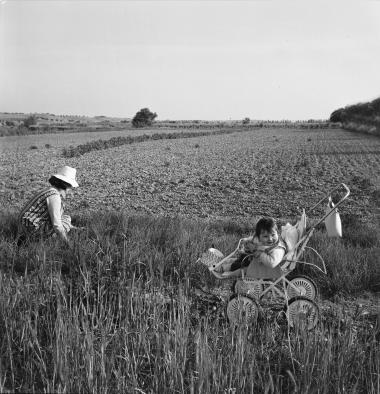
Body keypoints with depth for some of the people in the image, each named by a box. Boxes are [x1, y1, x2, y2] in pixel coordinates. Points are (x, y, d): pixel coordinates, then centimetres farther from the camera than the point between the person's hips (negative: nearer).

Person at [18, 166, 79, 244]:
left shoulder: (52, 190, 10)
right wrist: (68, 243, -15)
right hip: (33, 228, -10)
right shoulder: (54, 196, -21)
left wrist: (69, 226, 26)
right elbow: (56, 224, -23)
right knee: (66, 224, -15)